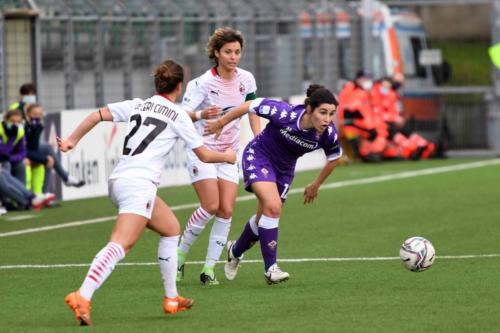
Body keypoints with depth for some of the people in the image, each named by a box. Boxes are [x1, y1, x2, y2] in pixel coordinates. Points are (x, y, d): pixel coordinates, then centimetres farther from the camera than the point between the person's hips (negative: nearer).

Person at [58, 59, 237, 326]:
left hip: (118, 181, 8)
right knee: (120, 245, -20)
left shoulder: (137, 105, 17)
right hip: (139, 185, -8)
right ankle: (82, 297, -39)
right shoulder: (178, 115, 4)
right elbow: (204, 155, 9)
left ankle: (171, 298, 25)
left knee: (171, 229, 23)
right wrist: (227, 156, 28)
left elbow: (96, 116, 10)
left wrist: (72, 140, 15)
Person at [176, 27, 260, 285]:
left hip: (229, 153, 5)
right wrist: (200, 114, -42)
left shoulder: (246, 79, 0)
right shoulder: (203, 83, -15)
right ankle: (181, 253, 2)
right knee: (211, 206, -18)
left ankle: (209, 268, -1)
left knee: (226, 210, -8)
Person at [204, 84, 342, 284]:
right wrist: (221, 123, -7)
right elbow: (250, 105, -20)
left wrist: (316, 185, 12)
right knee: (273, 206, -26)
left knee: (266, 216, 16)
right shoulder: (285, 114, -35)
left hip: (284, 169, 5)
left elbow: (334, 157, 0)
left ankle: (236, 251, 46)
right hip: (259, 157, -5)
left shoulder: (329, 135, -23)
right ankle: (270, 268, -17)